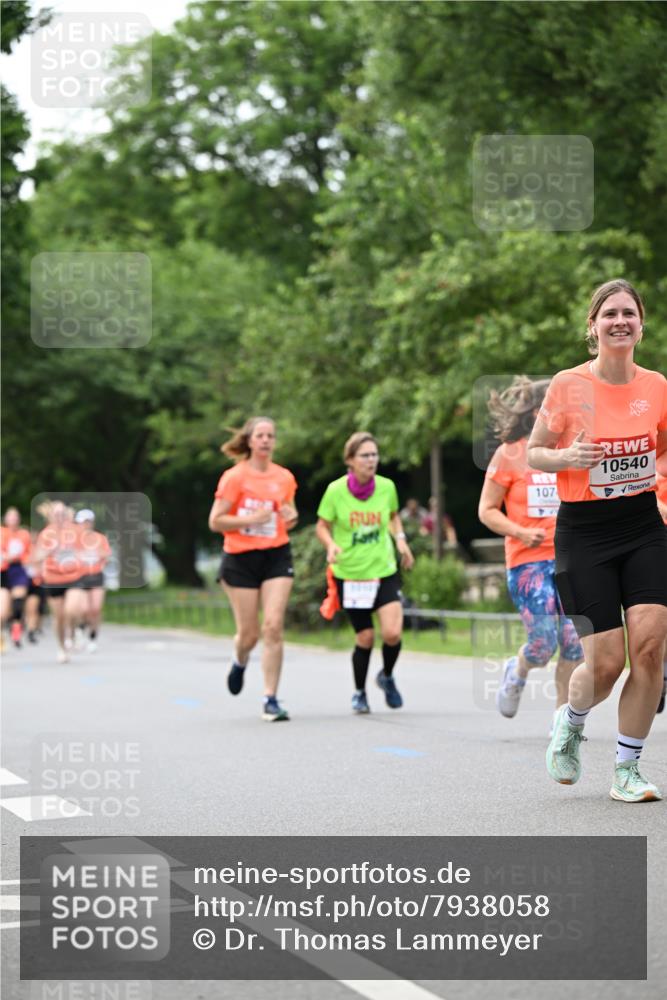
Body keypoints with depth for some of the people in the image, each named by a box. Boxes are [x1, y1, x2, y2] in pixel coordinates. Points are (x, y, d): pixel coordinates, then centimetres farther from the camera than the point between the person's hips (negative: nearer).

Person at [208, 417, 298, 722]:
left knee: (274, 626, -11)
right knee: (249, 633, 4)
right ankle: (240, 663, 42)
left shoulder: (285, 477, 6)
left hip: (277, 556, 2)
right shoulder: (234, 477, -6)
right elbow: (215, 521, -7)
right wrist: (250, 519, -19)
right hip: (240, 559, -2)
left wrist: (291, 517, -4)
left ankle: (271, 700, -5)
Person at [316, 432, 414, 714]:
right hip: (349, 574, -1)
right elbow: (322, 526, 1)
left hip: (384, 571, 1)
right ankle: (359, 692, 29)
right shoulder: (335, 490, -11)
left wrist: (400, 538, -1)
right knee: (365, 638, 3)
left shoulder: (386, 487, -4)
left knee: (392, 633, -14)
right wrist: (331, 544, -19)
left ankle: (387, 677, 19)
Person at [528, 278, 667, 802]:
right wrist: (566, 457, -20)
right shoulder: (569, 385, -7)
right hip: (584, 533, -3)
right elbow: (534, 453, 1)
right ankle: (571, 721, 29)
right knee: (607, 661, -7)